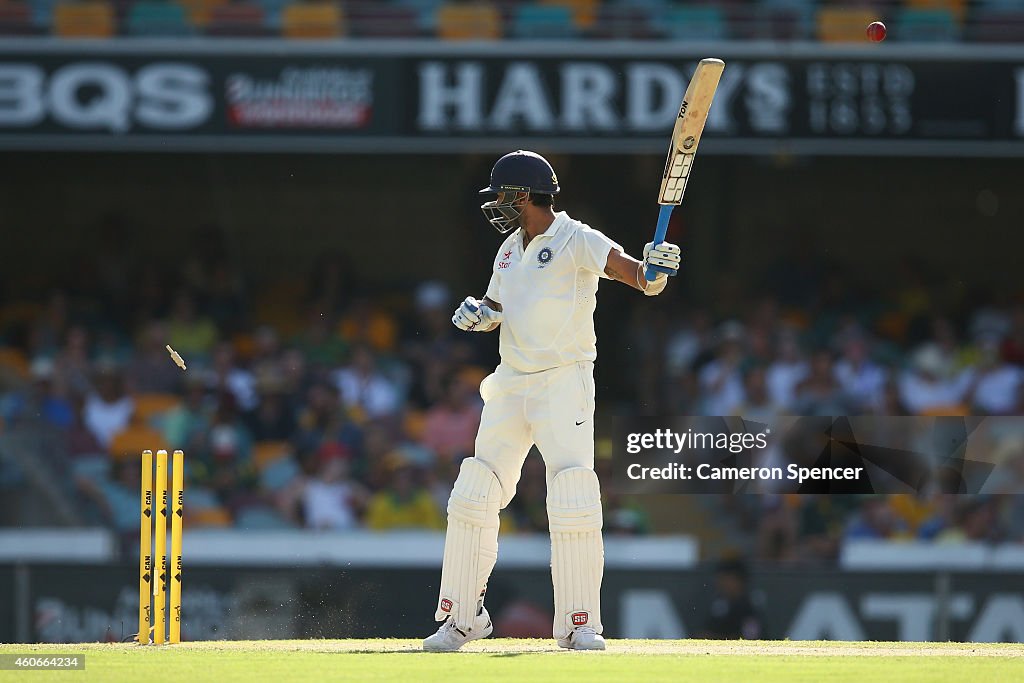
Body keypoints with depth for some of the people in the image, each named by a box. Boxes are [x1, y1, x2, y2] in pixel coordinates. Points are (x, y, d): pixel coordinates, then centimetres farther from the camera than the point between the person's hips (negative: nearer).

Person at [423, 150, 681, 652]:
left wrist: (656, 268, -44)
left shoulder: (577, 242, -11)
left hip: (564, 381, -8)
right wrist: (476, 313, 1)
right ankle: (461, 619, 14)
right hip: (510, 384, 8)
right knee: (473, 497, 5)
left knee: (574, 506, -15)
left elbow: (641, 279, -21)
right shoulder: (511, 249, 13)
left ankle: (579, 625, -7)